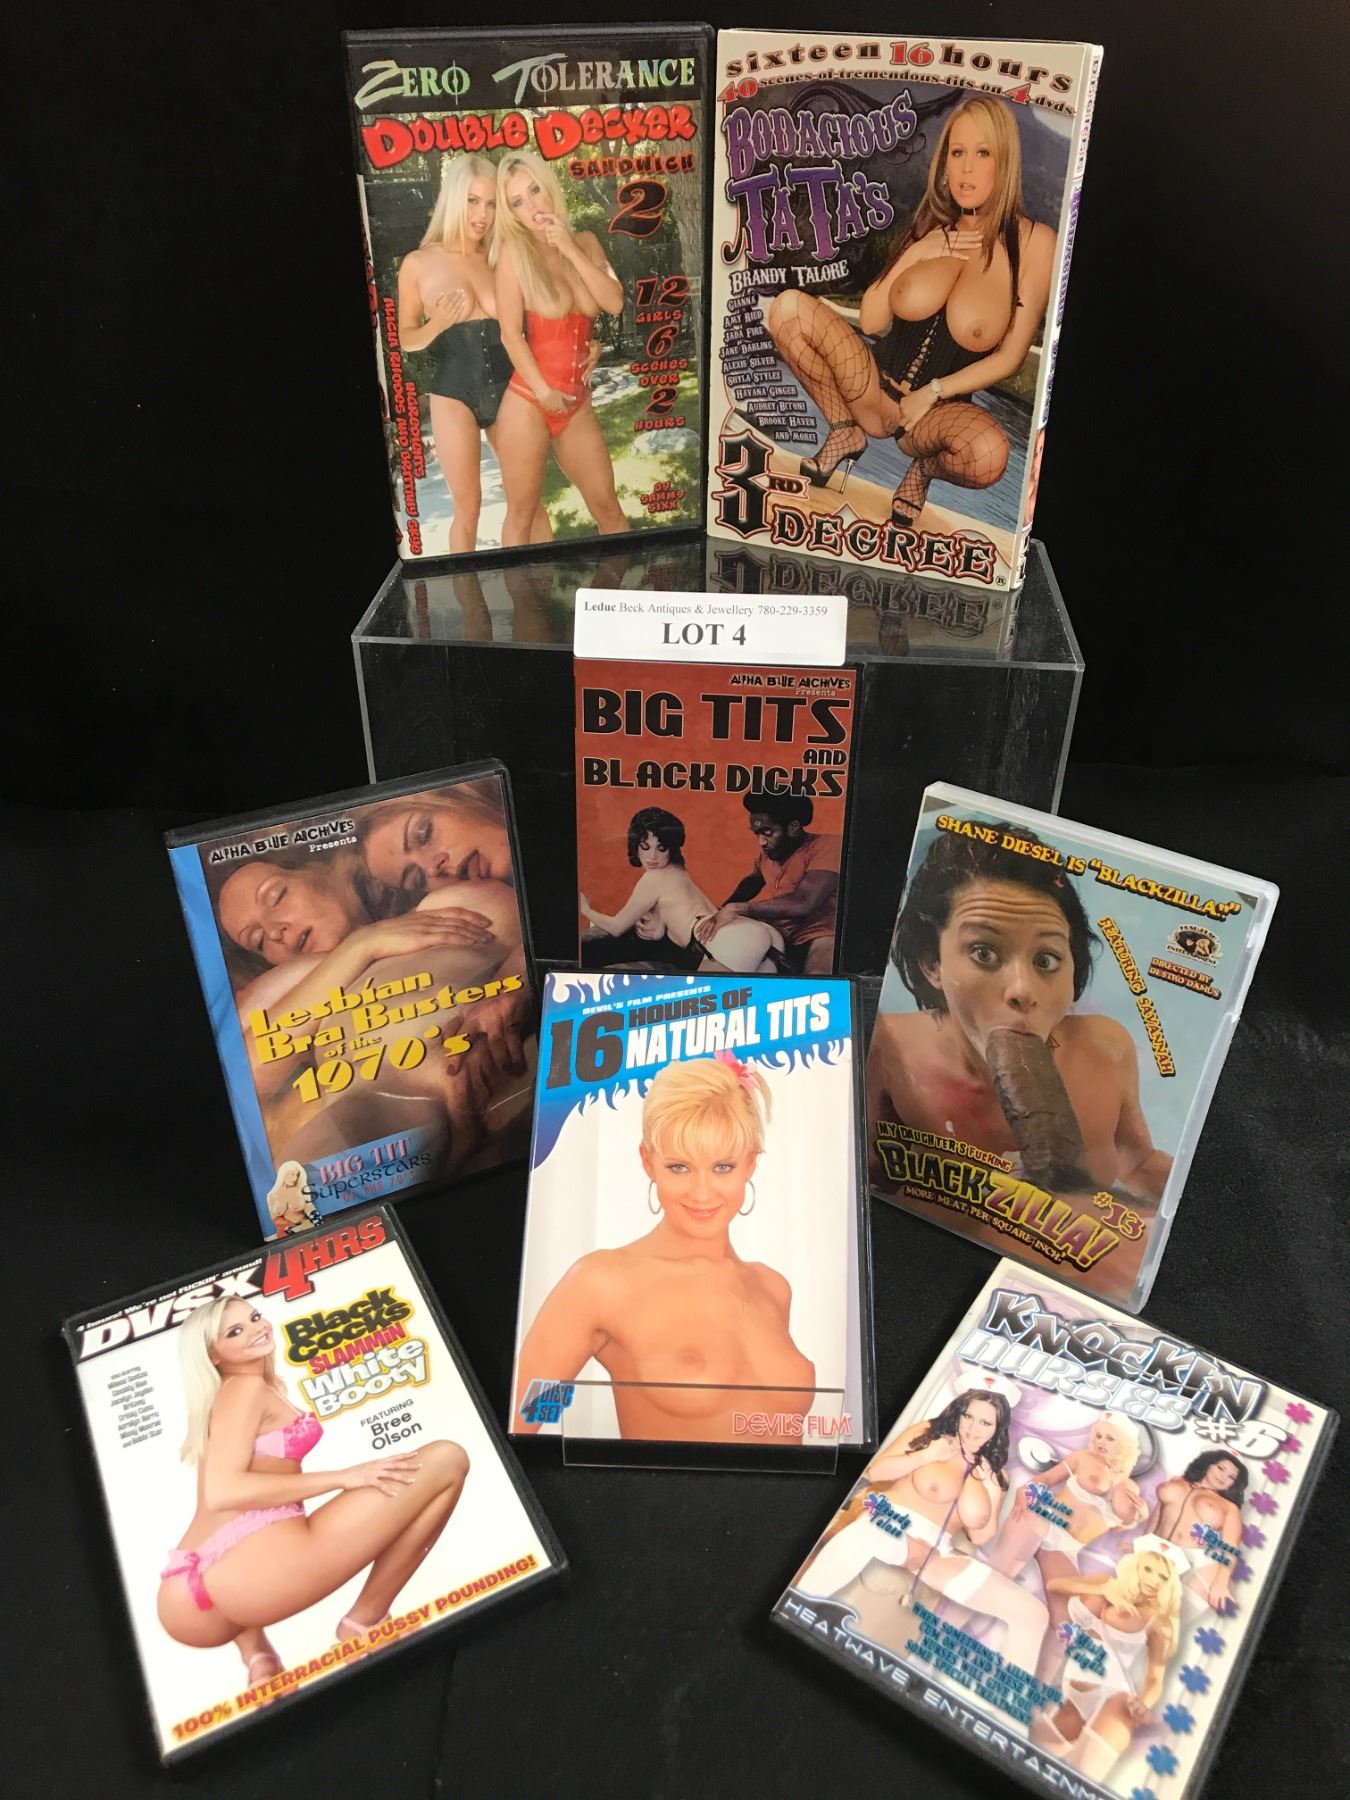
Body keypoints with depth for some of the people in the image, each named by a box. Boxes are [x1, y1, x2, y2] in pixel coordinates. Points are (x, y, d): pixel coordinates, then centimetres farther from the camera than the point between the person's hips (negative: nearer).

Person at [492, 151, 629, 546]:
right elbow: (510, 333, -10)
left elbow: (615, 303, -5)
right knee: (521, 514, 3)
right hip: (529, 401, -4)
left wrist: (571, 251, -10)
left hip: (577, 402, 4)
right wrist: (544, 392, -13)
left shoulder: (585, 242, 8)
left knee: (607, 506, 11)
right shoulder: (513, 251, -6)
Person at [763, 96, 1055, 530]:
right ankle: (844, 430, 1)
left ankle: (924, 467, -3)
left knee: (989, 454, -41)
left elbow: (1010, 357, -5)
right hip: (877, 384, 3)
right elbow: (870, 323, 4)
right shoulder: (933, 227, 9)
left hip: (942, 408, -3)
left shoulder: (1033, 242, -3)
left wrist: (932, 393, -12)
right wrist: (915, 254, -6)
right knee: (789, 305, -17)